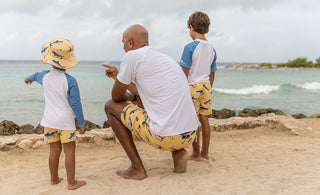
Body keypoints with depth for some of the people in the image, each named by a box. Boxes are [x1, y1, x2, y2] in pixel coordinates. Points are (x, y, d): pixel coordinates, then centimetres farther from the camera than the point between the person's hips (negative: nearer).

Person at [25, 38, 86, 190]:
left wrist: (28, 78, 55)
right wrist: (81, 124, -3)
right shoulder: (70, 81, -12)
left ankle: (54, 179, 28)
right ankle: (71, 182, 6)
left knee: (54, 150, 16)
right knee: (70, 151, 2)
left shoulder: (45, 76, 4)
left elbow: (36, 76, 30)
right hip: (65, 121, -5)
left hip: (49, 120, 5)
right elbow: (75, 104, -12)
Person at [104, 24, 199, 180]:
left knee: (111, 106, 10)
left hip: (165, 137, -8)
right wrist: (120, 76, 36)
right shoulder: (166, 58, 19)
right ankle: (178, 152, 14)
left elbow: (116, 96, 5)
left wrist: (131, 97, 27)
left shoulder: (132, 56, -5)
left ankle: (137, 168, 9)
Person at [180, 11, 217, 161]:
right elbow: (212, 74, 13)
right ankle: (205, 152, 20)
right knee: (204, 119, 12)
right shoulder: (211, 49, 8)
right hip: (206, 86, 6)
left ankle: (196, 154, 8)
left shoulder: (190, 47, -11)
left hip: (192, 86, -6)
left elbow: (185, 72, -14)